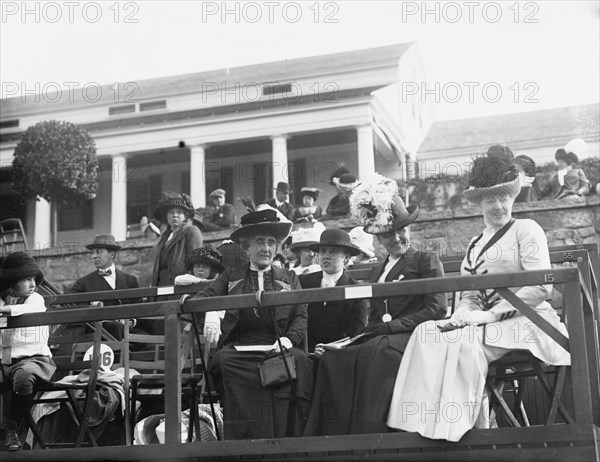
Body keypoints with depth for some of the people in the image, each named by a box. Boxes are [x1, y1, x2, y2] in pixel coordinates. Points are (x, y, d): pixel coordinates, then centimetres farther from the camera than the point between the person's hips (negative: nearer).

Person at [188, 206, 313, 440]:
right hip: (239, 348, 0)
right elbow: (206, 297, 7)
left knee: (298, 360, -33)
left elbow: (301, 316, 12)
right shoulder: (230, 277, 22)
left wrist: (289, 339, -9)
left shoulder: (289, 278, 23)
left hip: (278, 349, 0)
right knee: (222, 360, -33)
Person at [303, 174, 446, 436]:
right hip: (378, 341, 5)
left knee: (378, 351, -37)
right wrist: (372, 330, -3)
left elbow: (436, 309, -3)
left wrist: (392, 326, -11)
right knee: (332, 356, -22)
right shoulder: (377, 272, 26)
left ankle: (373, 432, -37)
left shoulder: (427, 261, 9)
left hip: (413, 337, -5)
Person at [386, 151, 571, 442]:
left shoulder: (526, 229, 2)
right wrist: (462, 315, -6)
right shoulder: (475, 245, 22)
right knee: (427, 333, -20)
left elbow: (541, 288, -10)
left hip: (524, 322, -6)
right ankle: (426, 424, -26)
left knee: (462, 342, -31)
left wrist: (492, 314, -16)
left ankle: (459, 426, -23)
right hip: (487, 324, 6)